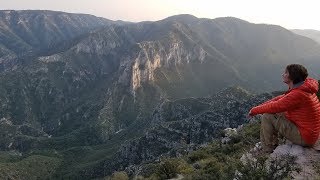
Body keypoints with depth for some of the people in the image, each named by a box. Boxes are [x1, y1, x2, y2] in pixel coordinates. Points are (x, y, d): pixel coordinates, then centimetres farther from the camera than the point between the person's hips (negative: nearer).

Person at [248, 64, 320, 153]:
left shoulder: (298, 94, -28)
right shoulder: (302, 88, 4)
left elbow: (275, 106, -22)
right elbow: (281, 98, 10)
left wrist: (254, 110, -7)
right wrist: (260, 106, 2)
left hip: (304, 137, -10)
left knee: (267, 116, -12)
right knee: (275, 113, 14)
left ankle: (267, 151, 5)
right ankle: (273, 145, 24)